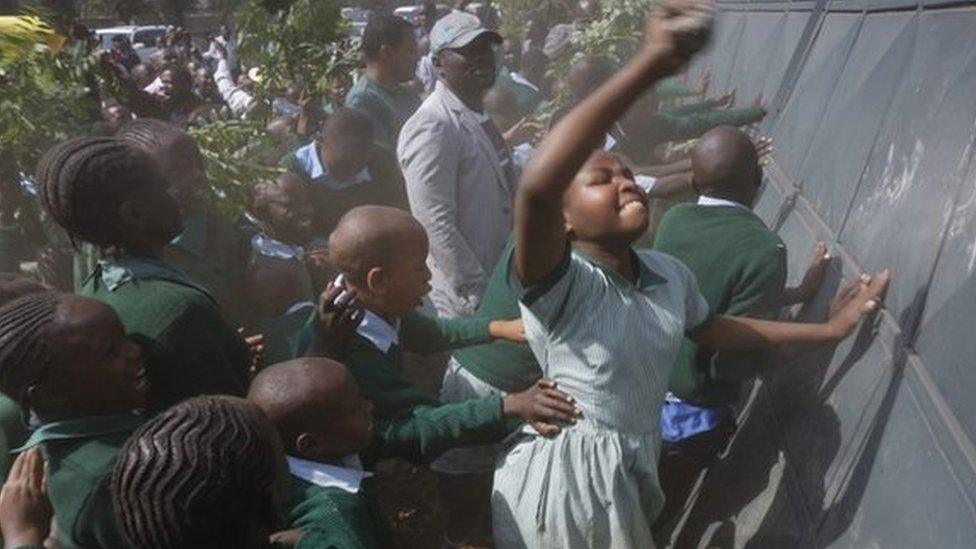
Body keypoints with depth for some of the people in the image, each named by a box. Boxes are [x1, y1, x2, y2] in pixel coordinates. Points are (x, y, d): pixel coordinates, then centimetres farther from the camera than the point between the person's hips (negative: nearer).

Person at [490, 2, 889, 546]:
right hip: (563, 479, -6)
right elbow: (537, 188, -46)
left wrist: (829, 329, 18)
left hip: (633, 475, 7)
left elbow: (709, 328, 18)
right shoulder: (560, 283, -25)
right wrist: (652, 62, -50)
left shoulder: (670, 273, -2)